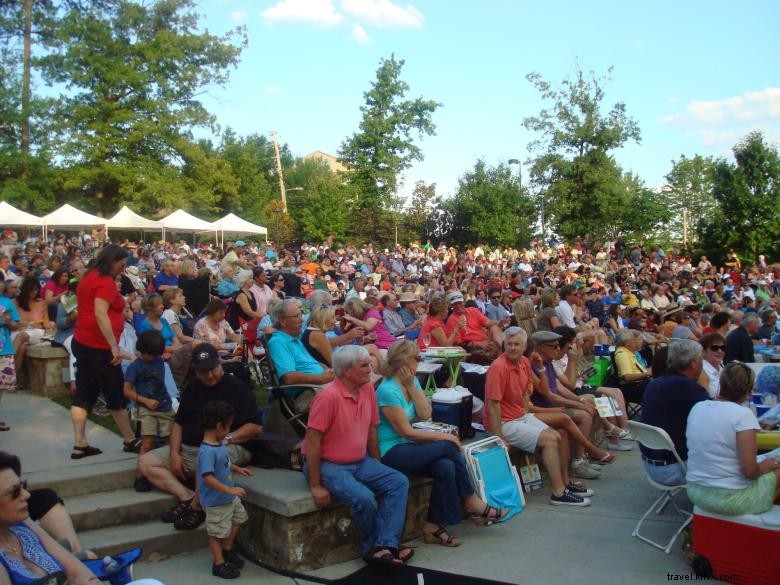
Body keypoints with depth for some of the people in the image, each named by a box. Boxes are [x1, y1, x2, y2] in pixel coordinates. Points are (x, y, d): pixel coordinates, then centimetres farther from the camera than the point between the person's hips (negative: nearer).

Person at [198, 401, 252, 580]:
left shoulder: (219, 444, -2)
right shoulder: (207, 451, -32)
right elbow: (208, 478, -38)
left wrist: (237, 469, 14)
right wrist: (231, 490, -38)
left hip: (229, 497, 10)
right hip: (216, 501, -10)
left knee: (238, 518, 25)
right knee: (217, 532, 8)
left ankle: (227, 550, 42)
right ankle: (219, 564, 25)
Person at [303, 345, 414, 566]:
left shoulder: (368, 389, 1)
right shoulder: (328, 396, -21)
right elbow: (312, 441, -19)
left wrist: (378, 468, 11)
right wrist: (315, 485, -18)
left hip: (360, 462, 8)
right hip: (329, 465, -8)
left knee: (399, 482, -9)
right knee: (364, 498, -27)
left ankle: (384, 546, -15)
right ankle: (373, 547, 1)